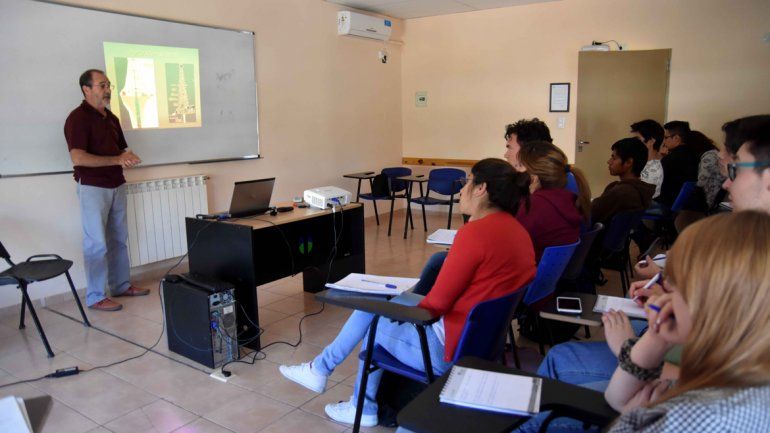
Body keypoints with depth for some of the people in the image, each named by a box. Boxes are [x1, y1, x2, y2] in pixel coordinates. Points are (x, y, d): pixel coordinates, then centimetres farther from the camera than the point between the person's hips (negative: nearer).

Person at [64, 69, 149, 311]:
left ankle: (121, 285, 26)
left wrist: (128, 157, -4)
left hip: (116, 185, 8)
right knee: (97, 243, -3)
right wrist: (116, 160, -24)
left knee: (118, 239, 14)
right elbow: (78, 157, -21)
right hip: (93, 187, -8)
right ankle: (95, 297, 7)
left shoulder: (111, 118, 12)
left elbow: (121, 148, 20)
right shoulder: (78, 118, -12)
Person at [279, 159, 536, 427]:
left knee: (377, 320, 14)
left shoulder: (475, 232, -24)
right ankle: (321, 368, 27)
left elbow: (435, 304, -19)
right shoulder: (515, 228, 3)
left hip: (450, 348, -9)